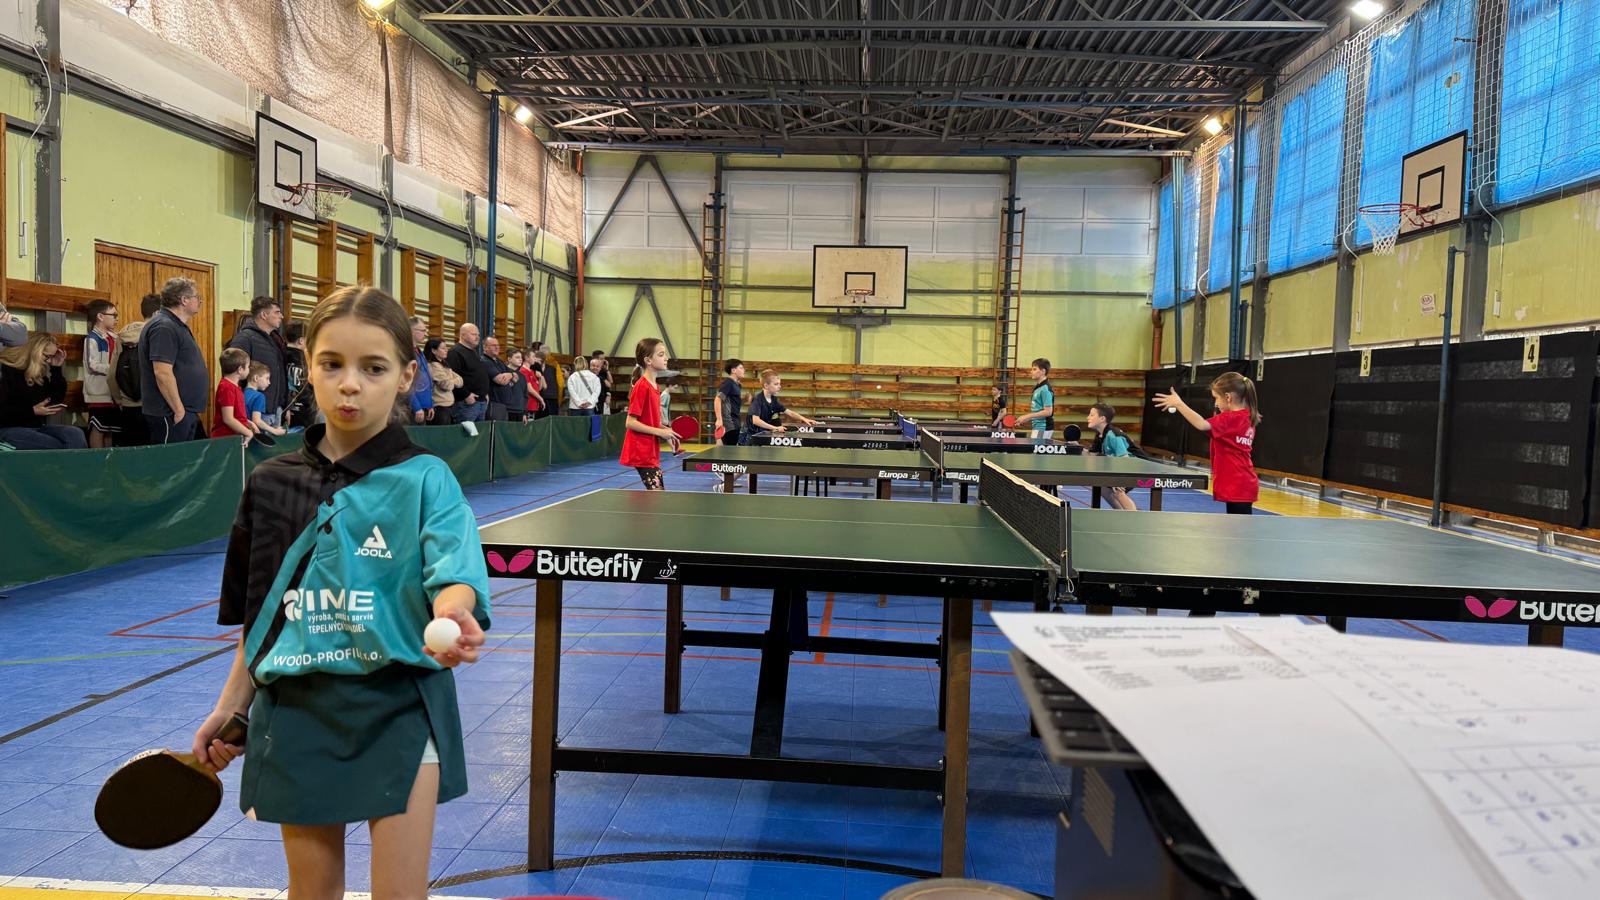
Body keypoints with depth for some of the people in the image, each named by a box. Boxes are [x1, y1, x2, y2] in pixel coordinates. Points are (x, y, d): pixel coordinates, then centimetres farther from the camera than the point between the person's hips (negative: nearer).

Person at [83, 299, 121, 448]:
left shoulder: (113, 338, 15)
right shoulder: (92, 339, -9)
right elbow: (93, 365, -16)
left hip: (112, 391, 8)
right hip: (99, 392, -8)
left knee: (110, 429, 11)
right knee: (98, 428, -2)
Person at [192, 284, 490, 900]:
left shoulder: (424, 479, -9)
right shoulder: (270, 483, 3)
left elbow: (453, 571, -24)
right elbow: (257, 615, 12)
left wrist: (452, 614, -45)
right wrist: (229, 707, 13)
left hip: (400, 706, -3)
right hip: (297, 709, 4)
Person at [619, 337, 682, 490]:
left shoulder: (654, 386, 11)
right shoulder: (642, 386, -15)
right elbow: (631, 422, -18)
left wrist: (666, 434, 7)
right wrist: (660, 432, -18)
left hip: (651, 452, 9)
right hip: (642, 452, -9)